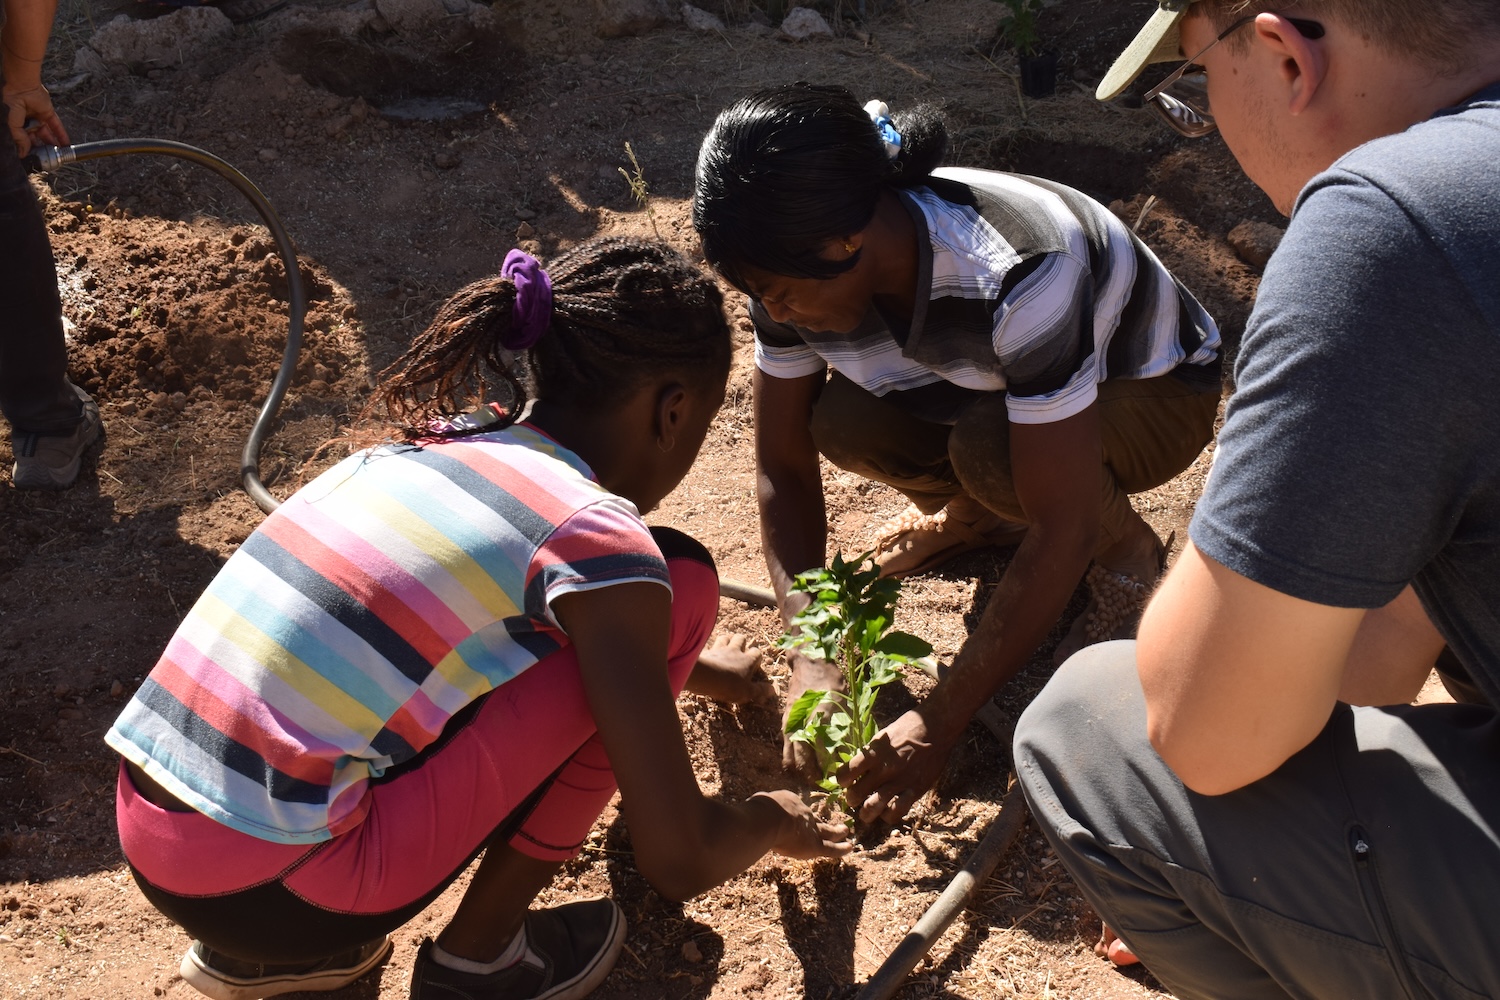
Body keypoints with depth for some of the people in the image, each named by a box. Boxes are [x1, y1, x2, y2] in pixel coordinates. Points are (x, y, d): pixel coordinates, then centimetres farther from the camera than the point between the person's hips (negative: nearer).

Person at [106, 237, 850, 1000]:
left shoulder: (440, 444, 12)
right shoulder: (595, 538, -11)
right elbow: (677, 862, -8)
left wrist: (695, 664, 48)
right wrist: (771, 822, 15)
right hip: (273, 891, -8)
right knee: (681, 585, -2)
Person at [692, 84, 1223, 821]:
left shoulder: (1018, 274, -40)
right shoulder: (798, 266, -22)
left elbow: (1060, 531, -38)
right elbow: (784, 468, -14)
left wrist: (938, 722, -37)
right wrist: (811, 660, -25)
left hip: (1152, 393, -5)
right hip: (992, 382, 5)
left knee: (989, 448, -36)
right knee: (841, 422, -24)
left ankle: (1125, 548, -4)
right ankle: (977, 513, 7)